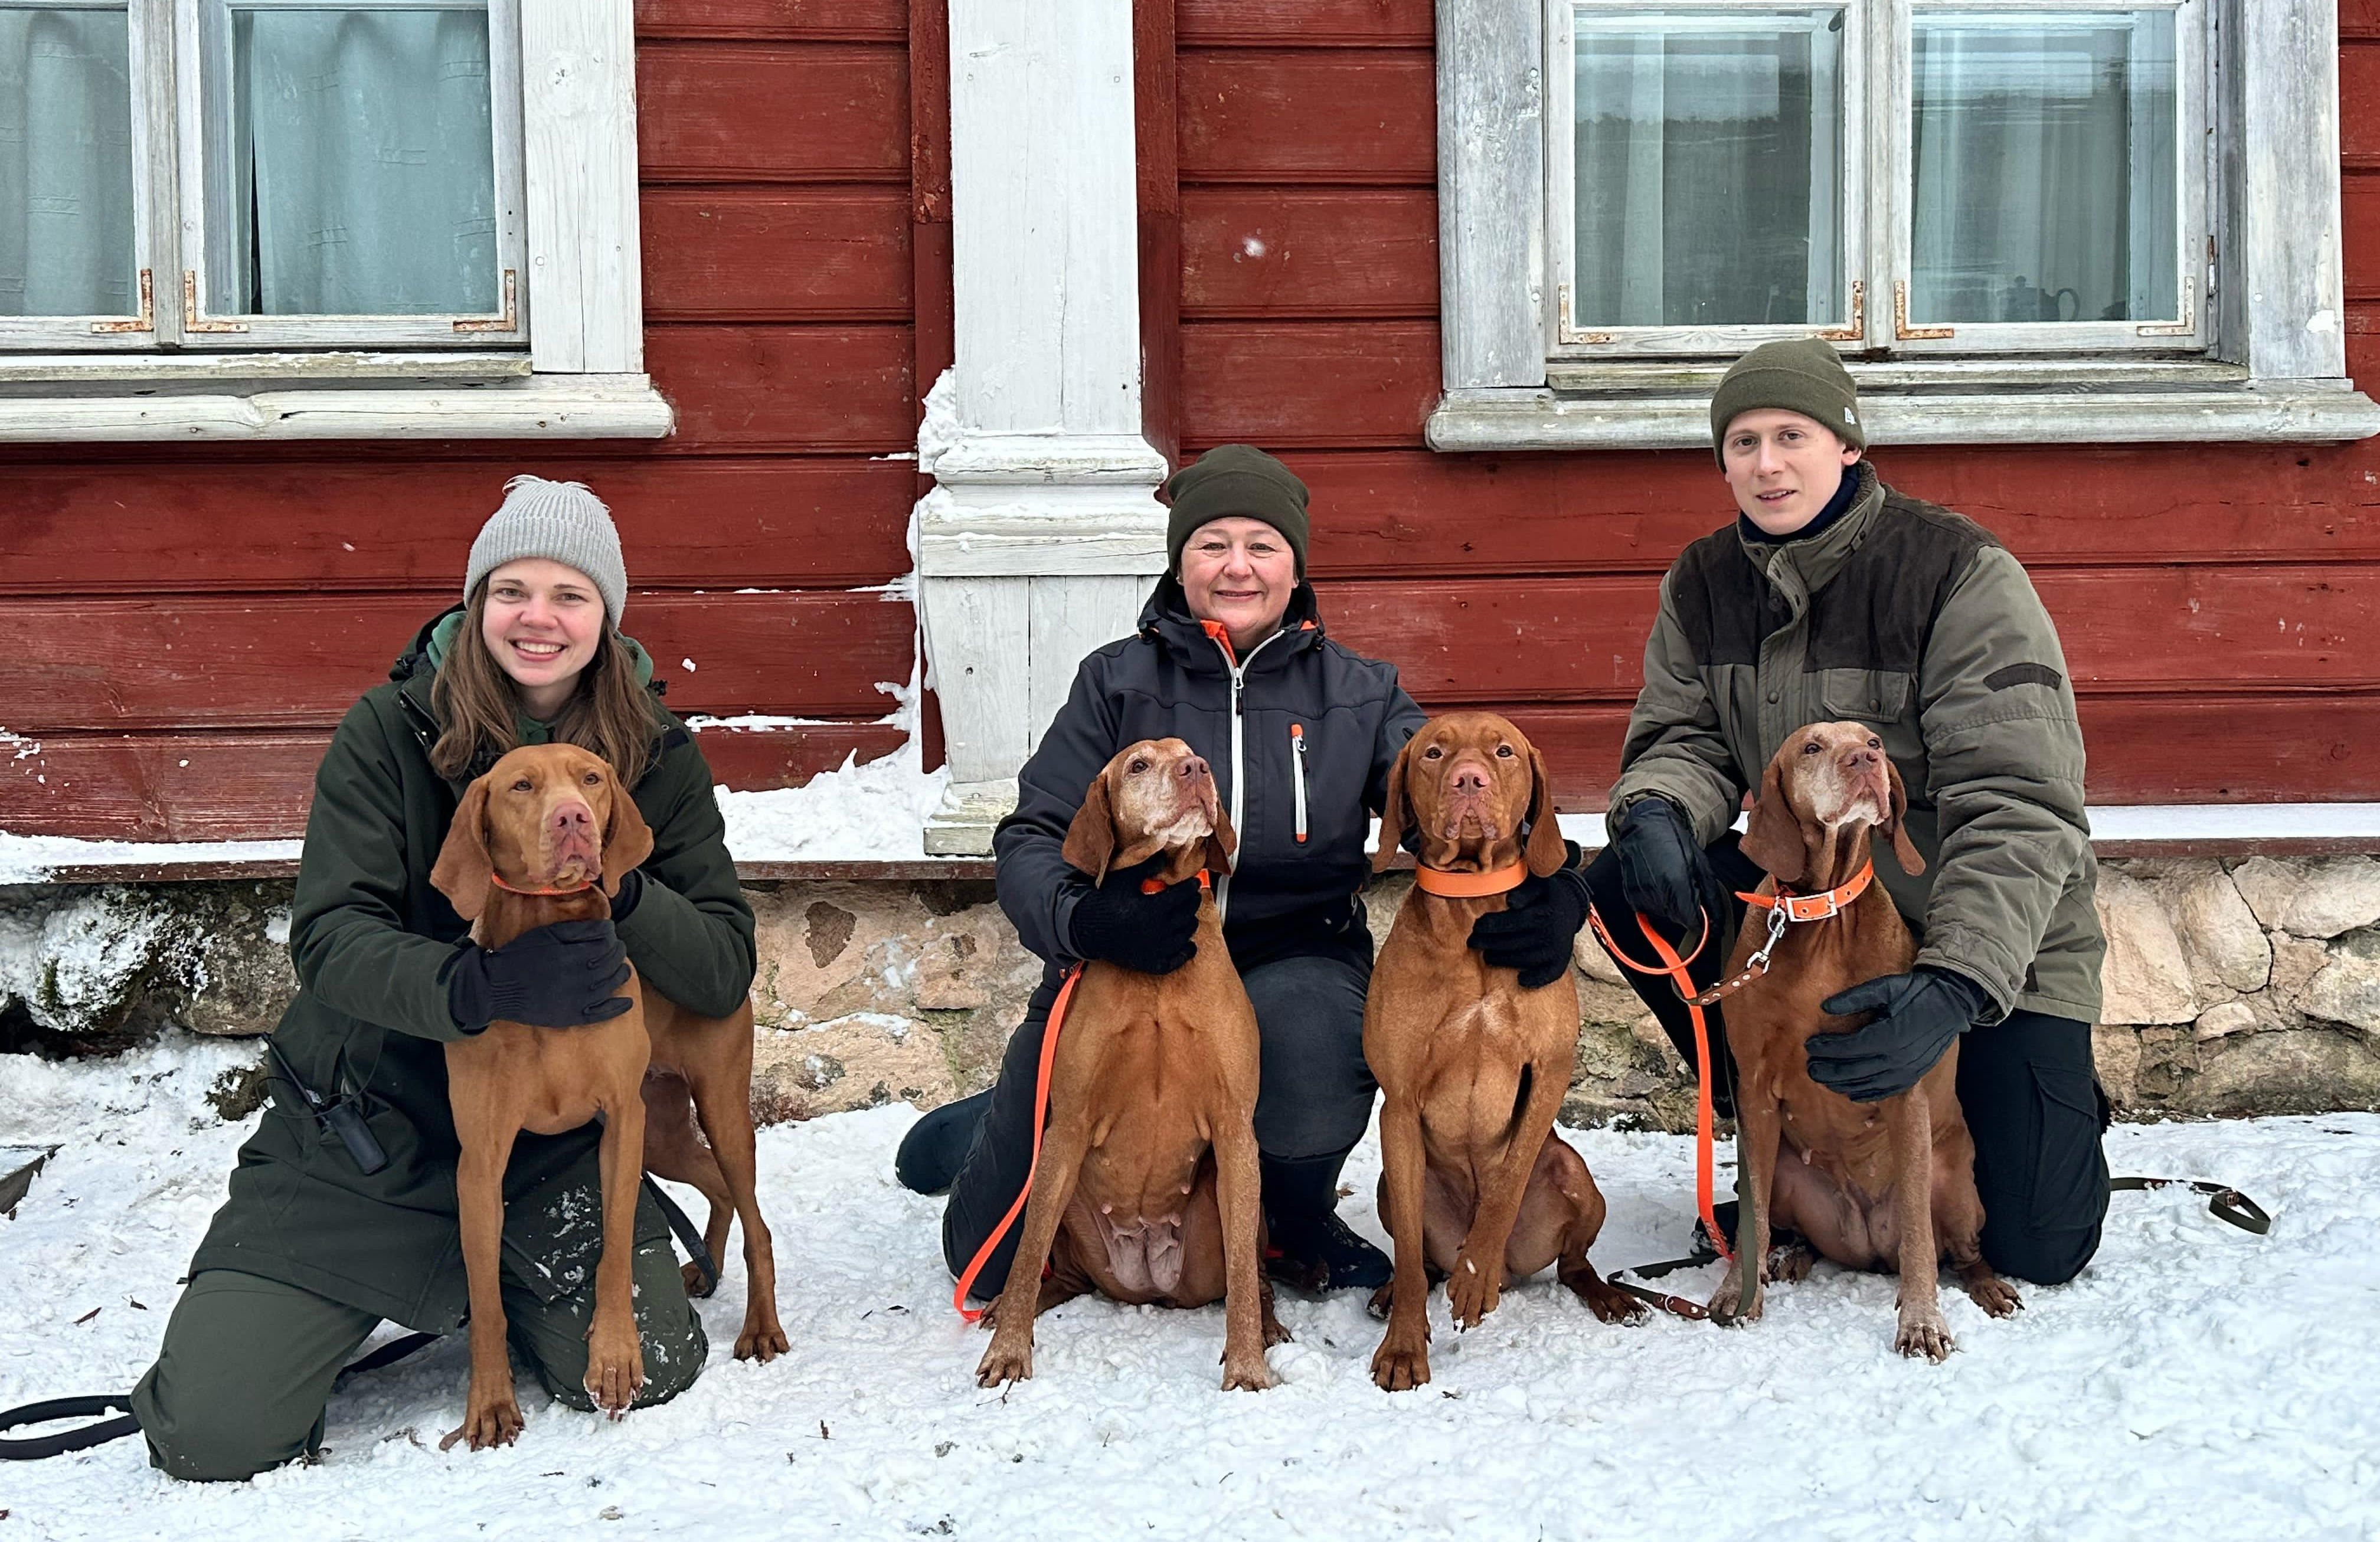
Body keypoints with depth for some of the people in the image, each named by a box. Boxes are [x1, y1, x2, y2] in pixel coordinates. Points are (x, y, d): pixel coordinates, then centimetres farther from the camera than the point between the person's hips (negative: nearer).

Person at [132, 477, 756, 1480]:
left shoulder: (658, 759, -4)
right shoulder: (391, 731, -9)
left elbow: (725, 970, -8)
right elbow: (328, 936, -19)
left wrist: (617, 886, -28)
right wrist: (480, 988, -38)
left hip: (552, 1144, 2)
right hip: (362, 1137, -1)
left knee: (646, 1375, -13)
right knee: (211, 1434, -10)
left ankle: (499, 1285, 20)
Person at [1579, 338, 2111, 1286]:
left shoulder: (1960, 571, -22)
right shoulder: (1704, 583, -3)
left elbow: (2020, 806, -27)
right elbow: (1681, 737, -1)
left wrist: (1955, 986, -40)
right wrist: (1655, 812, -28)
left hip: (1998, 931, -4)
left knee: (2036, 1251, -12)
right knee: (1625, 884, -21)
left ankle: (2058, 1104, 28)